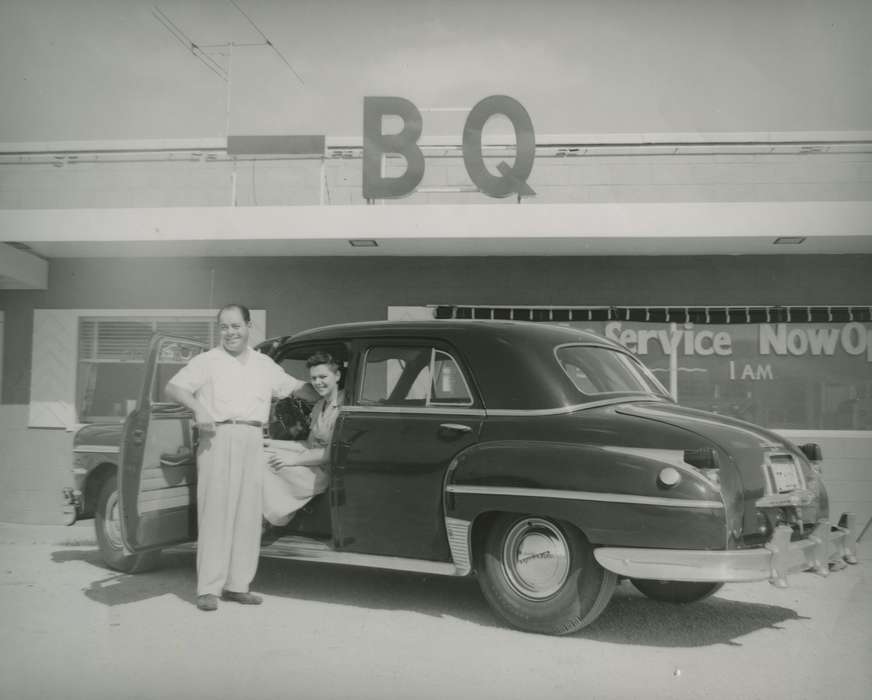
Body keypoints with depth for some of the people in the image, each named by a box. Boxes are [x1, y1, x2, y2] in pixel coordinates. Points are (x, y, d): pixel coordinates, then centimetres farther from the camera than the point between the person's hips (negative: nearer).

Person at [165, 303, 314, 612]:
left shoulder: (264, 364, 19)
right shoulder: (208, 361, 5)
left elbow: (294, 386, 29)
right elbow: (173, 387, -2)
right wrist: (198, 409, -17)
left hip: (253, 441, 4)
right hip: (219, 438, -4)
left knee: (248, 514, 4)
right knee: (215, 511, -7)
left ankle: (238, 584, 12)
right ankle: (208, 589, -4)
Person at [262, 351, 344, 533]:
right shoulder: (319, 406, 15)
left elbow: (333, 453, -18)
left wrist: (293, 460, -17)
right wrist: (272, 443, 12)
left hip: (325, 474, -9)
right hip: (312, 466, 9)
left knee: (264, 463, -16)